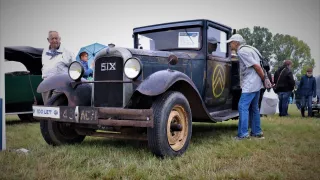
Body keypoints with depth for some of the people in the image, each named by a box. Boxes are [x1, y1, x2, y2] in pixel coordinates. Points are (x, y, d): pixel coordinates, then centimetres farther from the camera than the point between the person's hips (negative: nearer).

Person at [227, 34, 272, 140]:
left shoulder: (242, 51, -13)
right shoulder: (247, 49, 18)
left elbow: (256, 65, -17)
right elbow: (257, 65, 16)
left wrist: (264, 79, -12)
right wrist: (265, 79, 14)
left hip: (250, 84, -10)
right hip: (255, 84, 10)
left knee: (243, 107, -9)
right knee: (254, 107, 14)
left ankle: (243, 134, -8)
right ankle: (257, 132, 21)